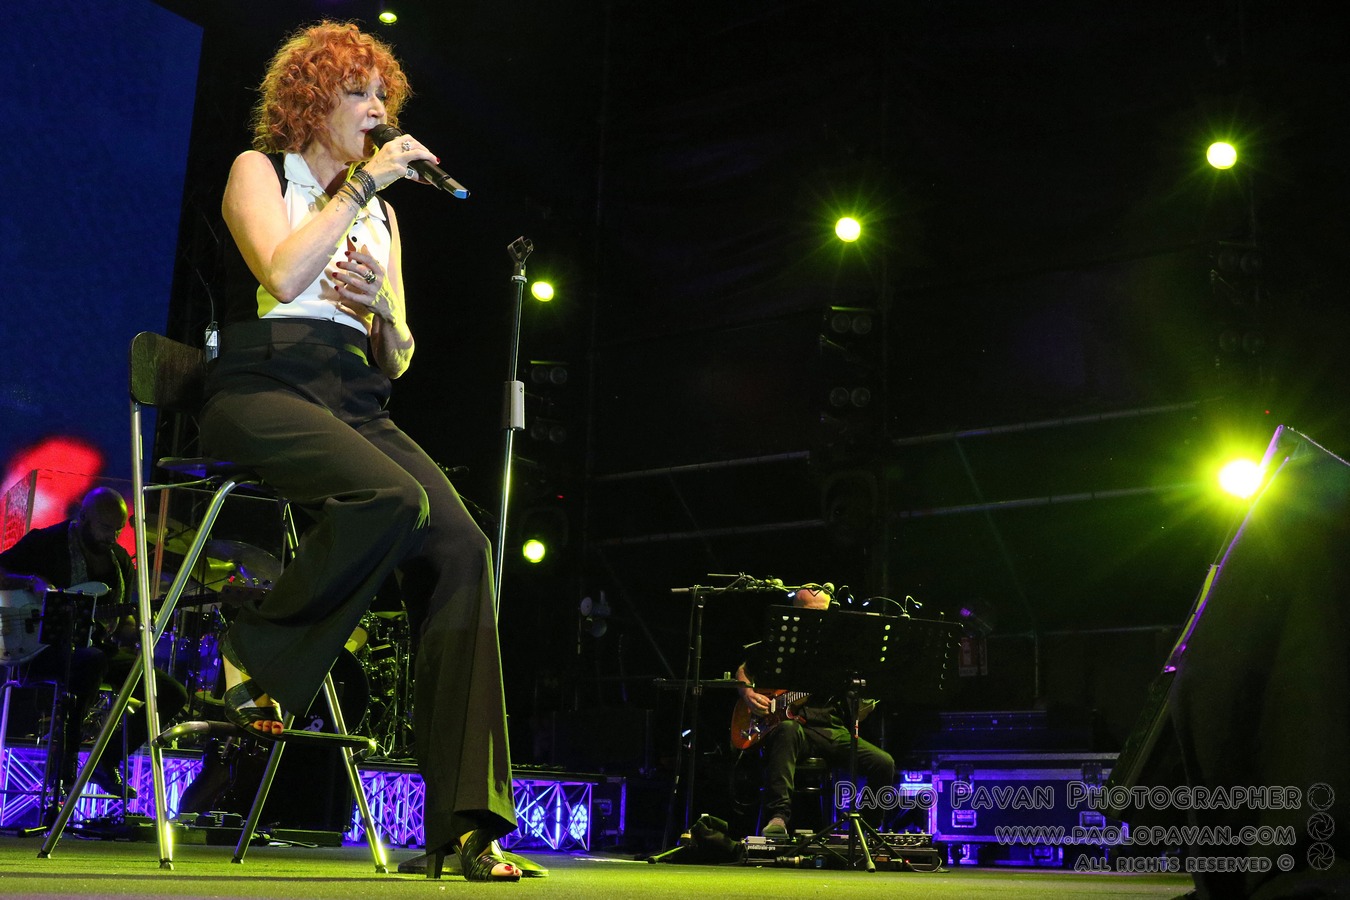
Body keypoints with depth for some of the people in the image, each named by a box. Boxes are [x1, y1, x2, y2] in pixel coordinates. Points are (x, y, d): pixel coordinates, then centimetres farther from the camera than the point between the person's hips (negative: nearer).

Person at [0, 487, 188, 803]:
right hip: (45, 645, -7)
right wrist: (33, 581, -25)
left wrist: (133, 631, -6)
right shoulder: (47, 542, -5)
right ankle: (66, 762, -31)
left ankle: (108, 759, 8)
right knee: (92, 660, -43)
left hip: (98, 645, 7)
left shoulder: (120, 559, 12)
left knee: (174, 696, -5)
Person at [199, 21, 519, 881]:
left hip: (356, 407, 5)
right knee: (394, 498, -36)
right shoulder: (260, 168, 11)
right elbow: (281, 273, -12)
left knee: (463, 547, -22)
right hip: (264, 391, -5)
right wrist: (361, 183, -6)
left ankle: (467, 823, -24)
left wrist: (380, 304, -1)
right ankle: (257, 659, -10)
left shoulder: (381, 211, 25)